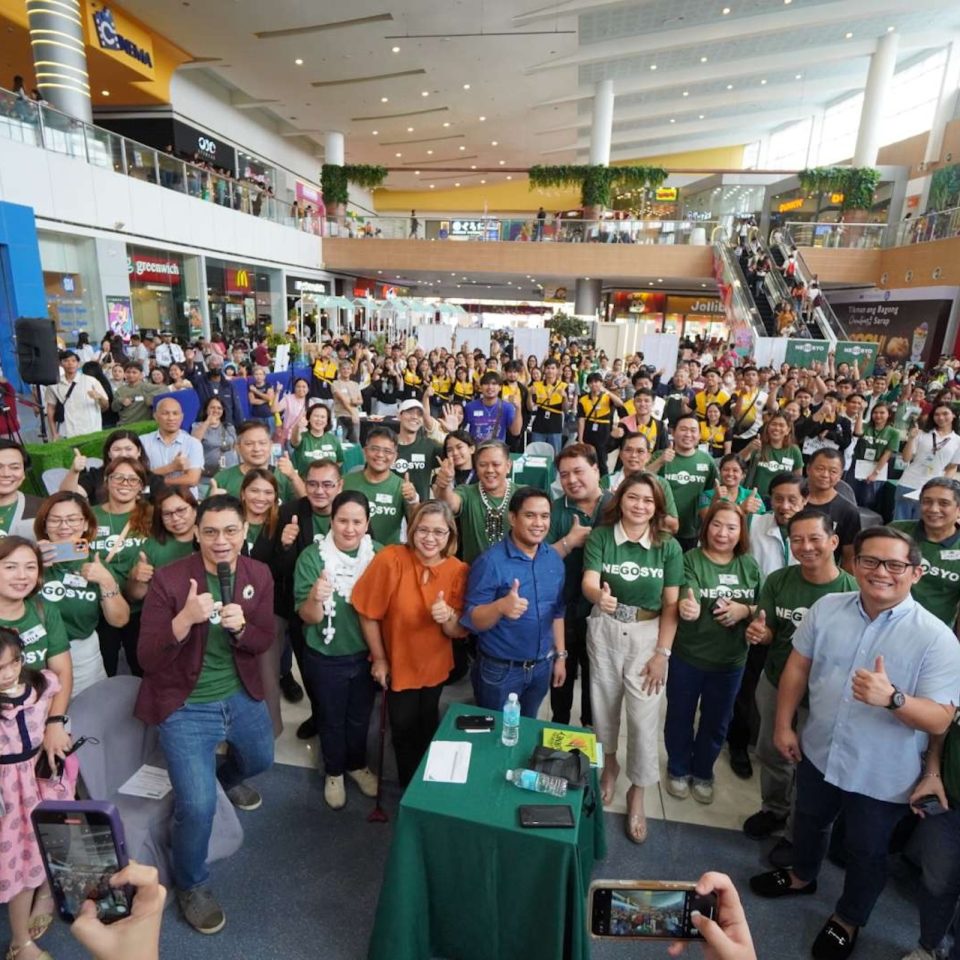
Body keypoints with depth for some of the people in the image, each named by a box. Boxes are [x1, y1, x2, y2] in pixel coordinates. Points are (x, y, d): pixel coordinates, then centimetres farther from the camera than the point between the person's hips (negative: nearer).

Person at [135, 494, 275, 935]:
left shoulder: (259, 575, -9)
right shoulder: (167, 579, -21)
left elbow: (264, 642, -2)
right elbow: (147, 658, -20)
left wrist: (241, 628, -25)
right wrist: (185, 619, -38)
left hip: (241, 695, 5)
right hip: (186, 705, -4)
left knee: (260, 760, 26)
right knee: (198, 804, -11)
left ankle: (227, 775, 63)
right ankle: (191, 885, 21)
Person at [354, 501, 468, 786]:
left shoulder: (458, 570, -17)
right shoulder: (390, 559, -26)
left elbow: (460, 632, -12)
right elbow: (368, 613, -15)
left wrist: (448, 617, -34)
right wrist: (379, 658, -8)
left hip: (435, 667, 3)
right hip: (397, 666, -2)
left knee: (427, 727, 25)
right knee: (404, 729, 18)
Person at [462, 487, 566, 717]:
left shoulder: (554, 559, -1)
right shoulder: (491, 561, -19)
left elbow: (557, 611, 9)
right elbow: (472, 620, -20)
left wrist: (560, 655, 9)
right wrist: (500, 606, -38)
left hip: (541, 666, 5)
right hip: (500, 669, -5)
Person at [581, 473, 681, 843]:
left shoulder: (669, 546, -8)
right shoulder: (600, 536, -10)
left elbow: (670, 604, -7)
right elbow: (588, 582, -23)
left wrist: (662, 653, -10)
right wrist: (599, 596, -46)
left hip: (648, 636, 0)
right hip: (605, 632, 1)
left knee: (644, 717, 2)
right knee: (604, 705, 16)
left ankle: (637, 792, 25)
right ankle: (609, 764, 45)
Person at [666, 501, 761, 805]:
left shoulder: (749, 565, -2)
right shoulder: (691, 559, -15)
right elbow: (687, 599, -28)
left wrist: (745, 610, -17)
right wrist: (687, 607, -51)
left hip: (731, 661, 3)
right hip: (687, 656, -3)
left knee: (716, 722, 21)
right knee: (680, 717, 15)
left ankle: (703, 773, 44)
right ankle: (678, 770, 40)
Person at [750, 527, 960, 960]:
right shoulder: (826, 608, -10)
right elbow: (797, 667, 0)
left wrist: (891, 698, -40)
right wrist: (783, 724, 1)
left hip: (881, 776, -3)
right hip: (818, 752, 4)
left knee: (866, 853, 20)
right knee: (808, 822, 28)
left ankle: (847, 919, 48)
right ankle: (802, 876, 58)